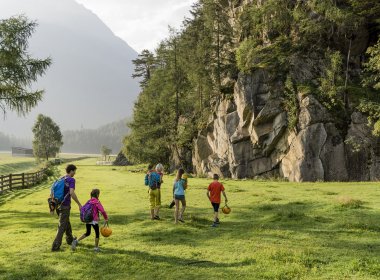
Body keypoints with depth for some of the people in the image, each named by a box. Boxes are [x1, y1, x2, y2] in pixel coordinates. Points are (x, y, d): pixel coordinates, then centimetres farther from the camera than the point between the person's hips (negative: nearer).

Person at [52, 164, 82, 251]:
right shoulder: (71, 180, -13)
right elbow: (71, 193, -27)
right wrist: (79, 204, -20)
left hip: (59, 204, 8)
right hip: (65, 206, -8)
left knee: (67, 222, 25)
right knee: (62, 226, -3)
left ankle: (70, 239, 42)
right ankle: (56, 246, -5)